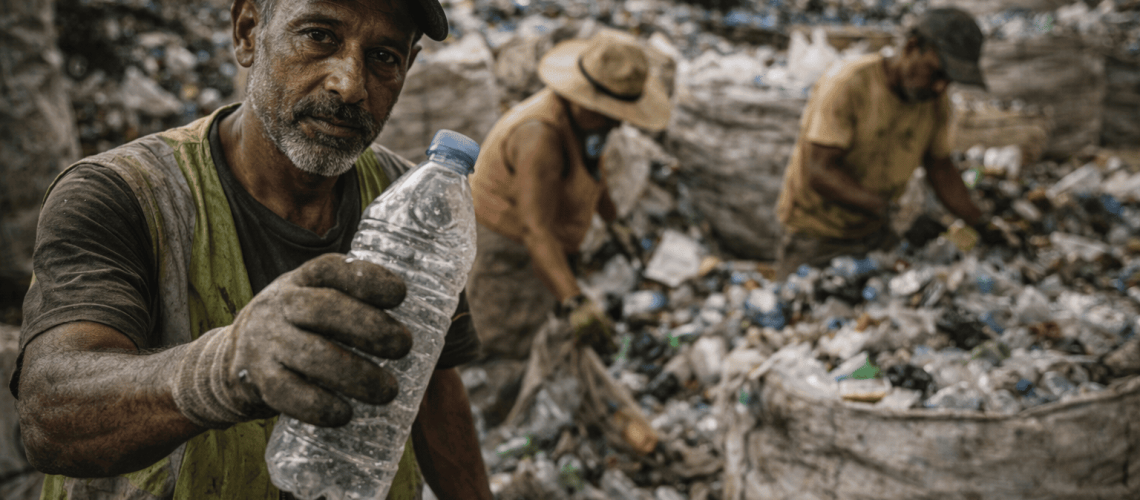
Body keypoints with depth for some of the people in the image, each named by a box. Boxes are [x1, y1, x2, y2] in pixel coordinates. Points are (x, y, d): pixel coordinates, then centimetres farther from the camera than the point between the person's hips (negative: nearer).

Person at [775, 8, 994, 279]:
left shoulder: (936, 100, -6)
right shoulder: (845, 85, -26)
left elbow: (940, 166, 6)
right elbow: (820, 172, -31)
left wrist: (979, 223, -7)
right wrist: (878, 205, -45)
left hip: (873, 228, 6)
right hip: (817, 233, -6)